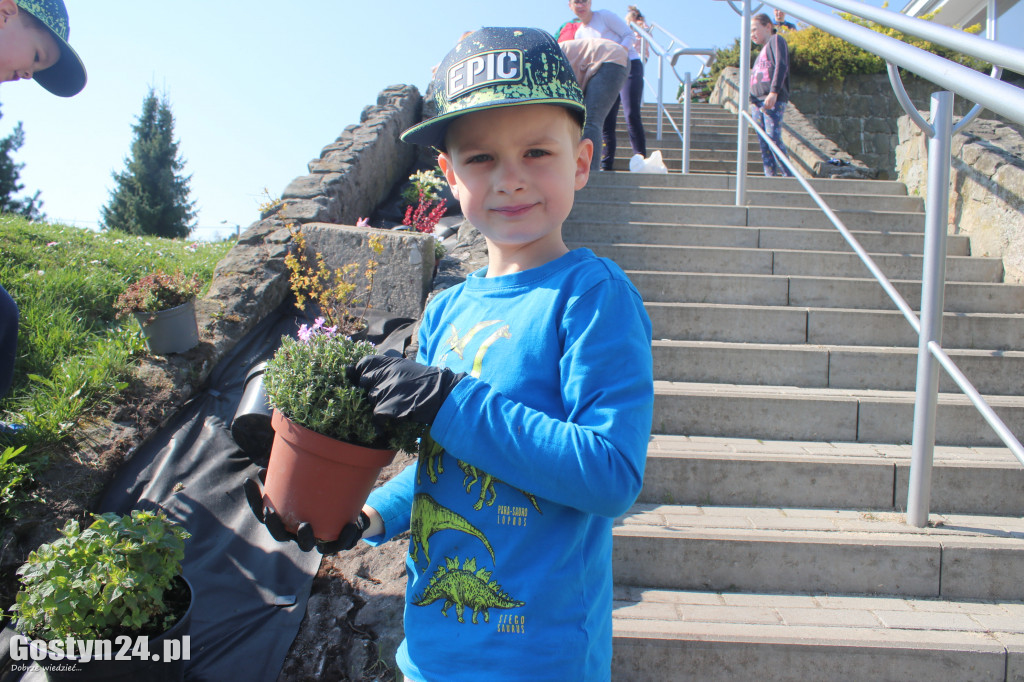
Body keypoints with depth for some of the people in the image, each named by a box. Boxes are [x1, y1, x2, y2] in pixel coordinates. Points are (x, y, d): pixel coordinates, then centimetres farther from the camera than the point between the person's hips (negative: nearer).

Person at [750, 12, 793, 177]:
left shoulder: (776, 41, 3)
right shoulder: (762, 51, 27)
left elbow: (781, 66, -10)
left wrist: (773, 92, -21)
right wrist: (751, 100, 15)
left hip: (774, 101, -8)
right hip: (757, 102, 8)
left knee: (773, 139, -16)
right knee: (763, 142, 2)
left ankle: (789, 177, -13)